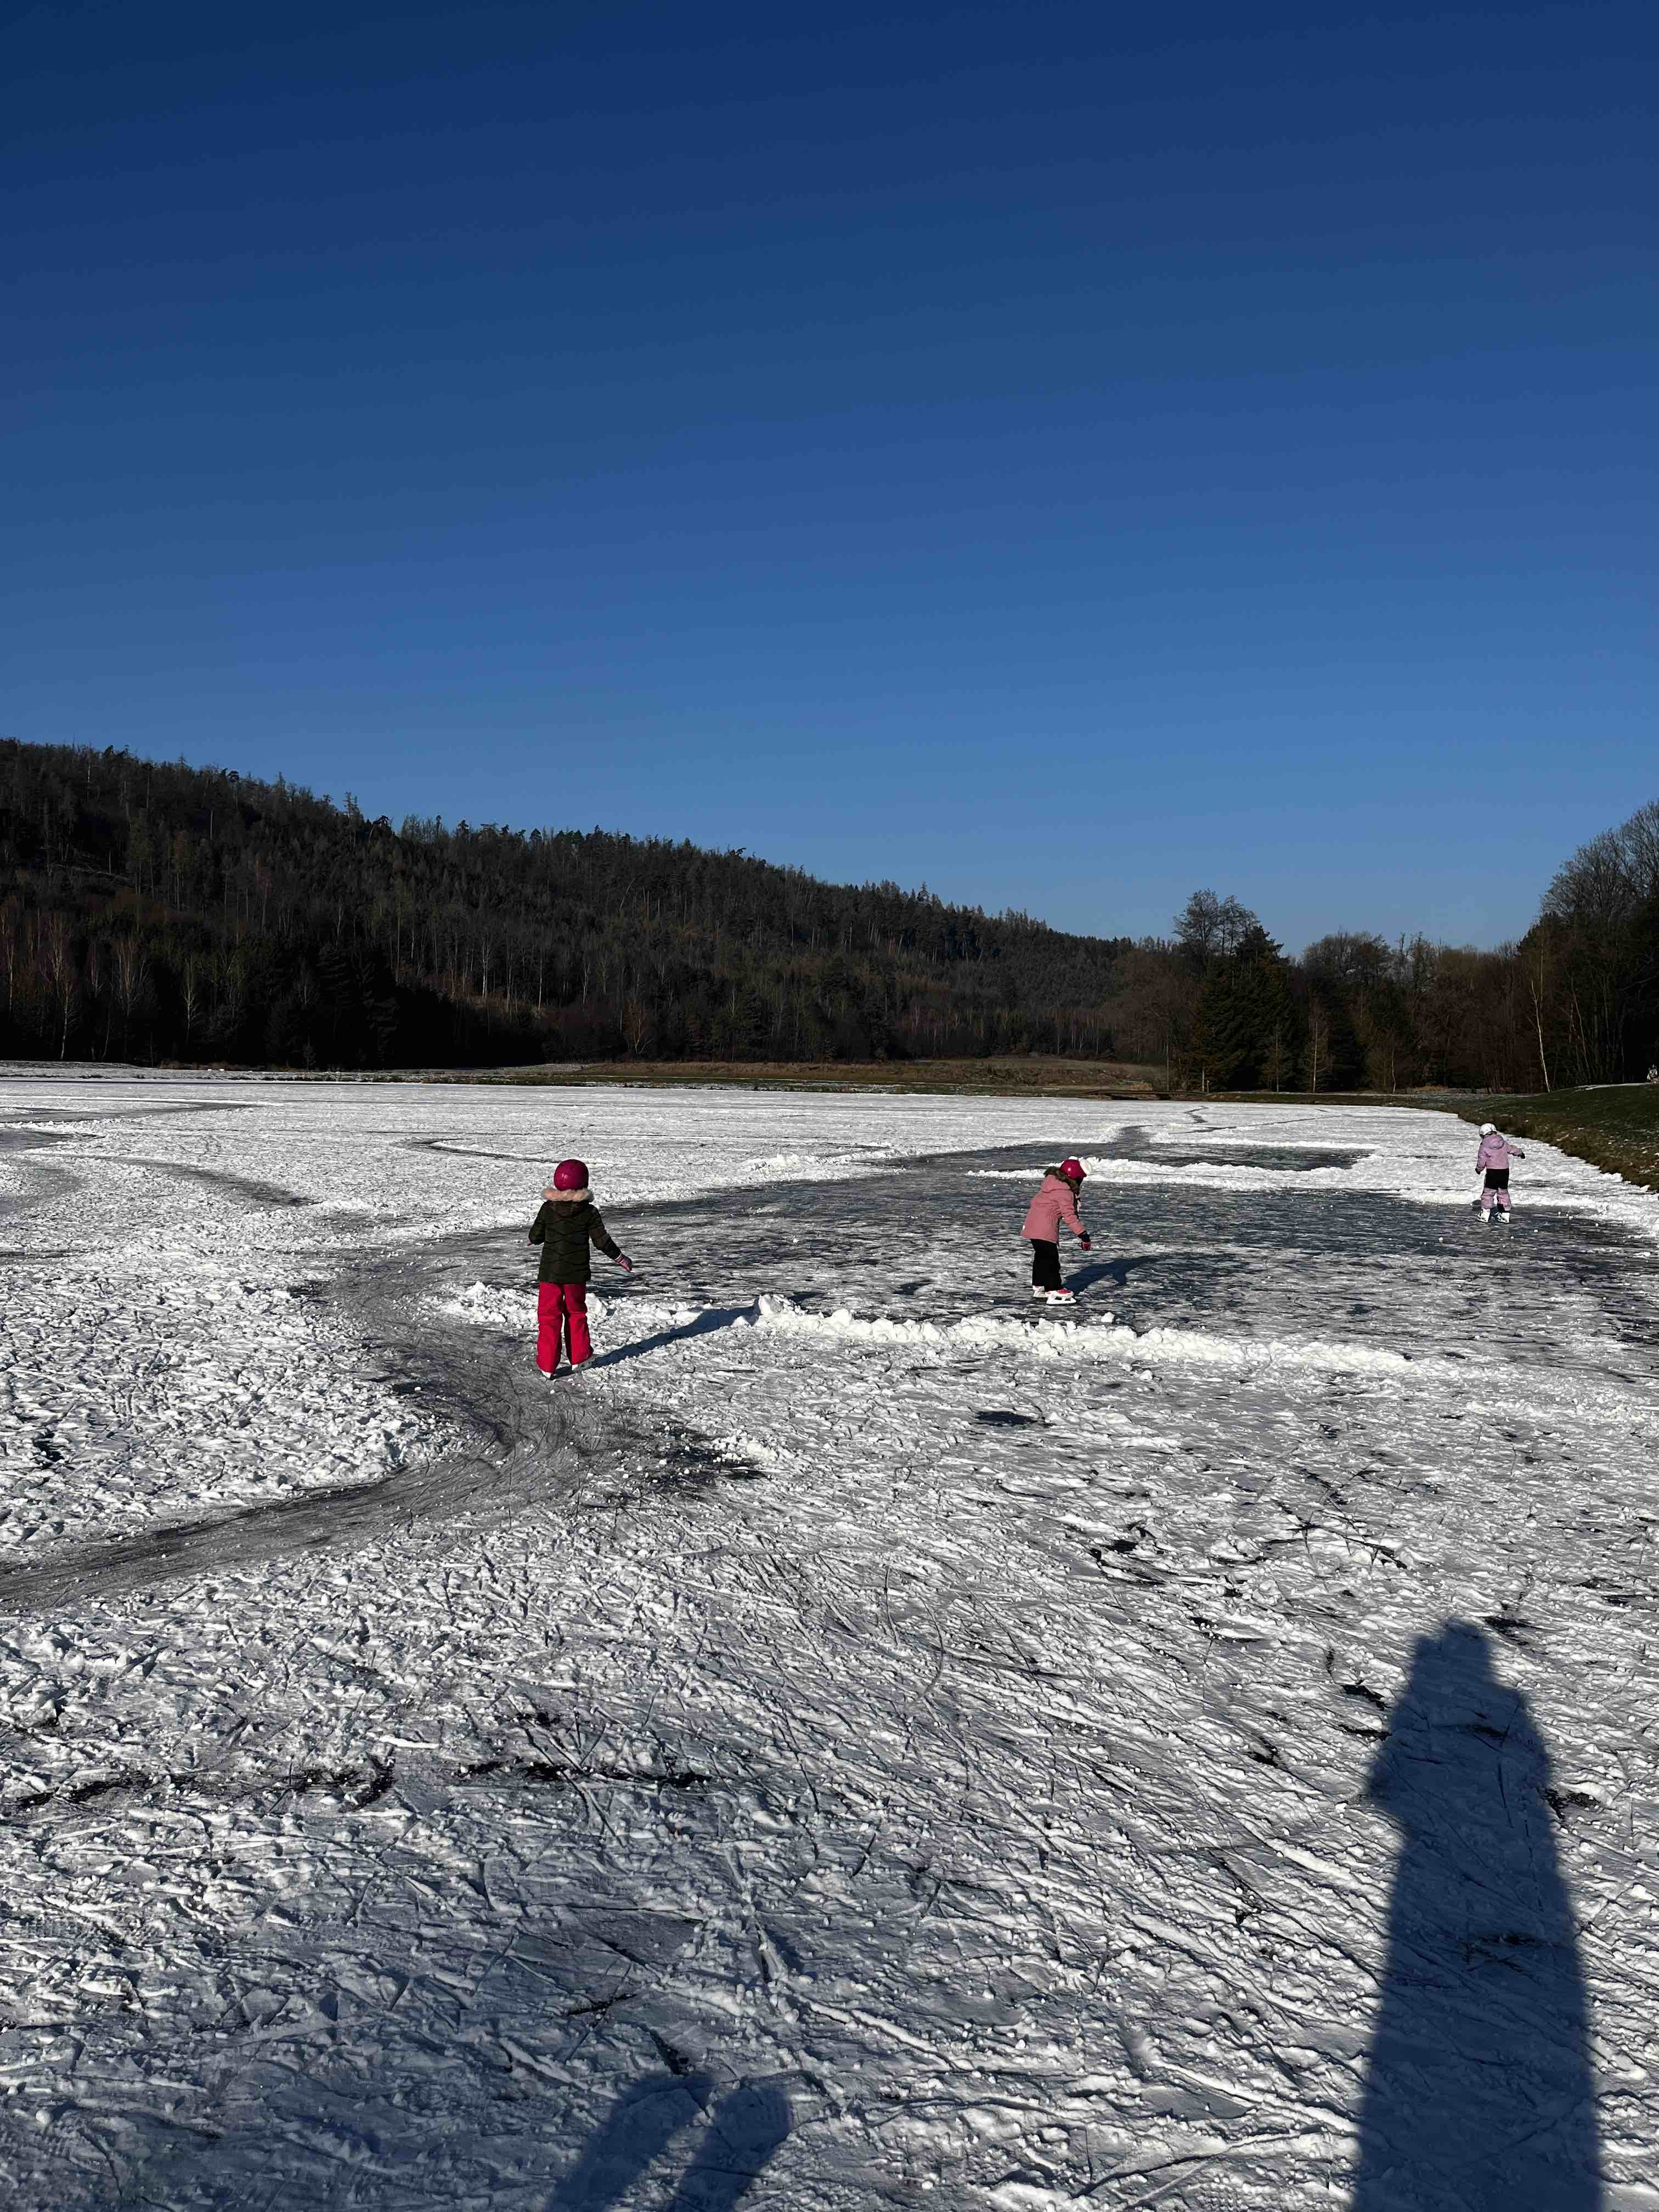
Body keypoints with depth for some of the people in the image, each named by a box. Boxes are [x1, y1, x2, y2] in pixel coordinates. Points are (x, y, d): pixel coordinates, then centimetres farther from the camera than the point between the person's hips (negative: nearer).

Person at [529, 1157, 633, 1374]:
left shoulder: (548, 1209, -5)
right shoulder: (589, 1212, -7)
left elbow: (535, 1237, 0)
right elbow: (602, 1241, -4)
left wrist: (534, 1237, 26)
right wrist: (621, 1259, 9)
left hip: (550, 1272, -1)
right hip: (576, 1274, 1)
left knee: (549, 1316, 7)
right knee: (576, 1313, 19)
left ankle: (547, 1364, 7)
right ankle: (579, 1357, 25)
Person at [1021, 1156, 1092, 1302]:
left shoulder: (1052, 1181, 11)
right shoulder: (1065, 1193, -18)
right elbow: (1069, 1216, -20)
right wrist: (1083, 1234, -17)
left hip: (1032, 1224, 10)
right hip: (1045, 1230, -10)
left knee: (1041, 1256, 20)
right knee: (1051, 1259, -8)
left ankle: (1038, 1287, 31)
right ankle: (1055, 1292, -9)